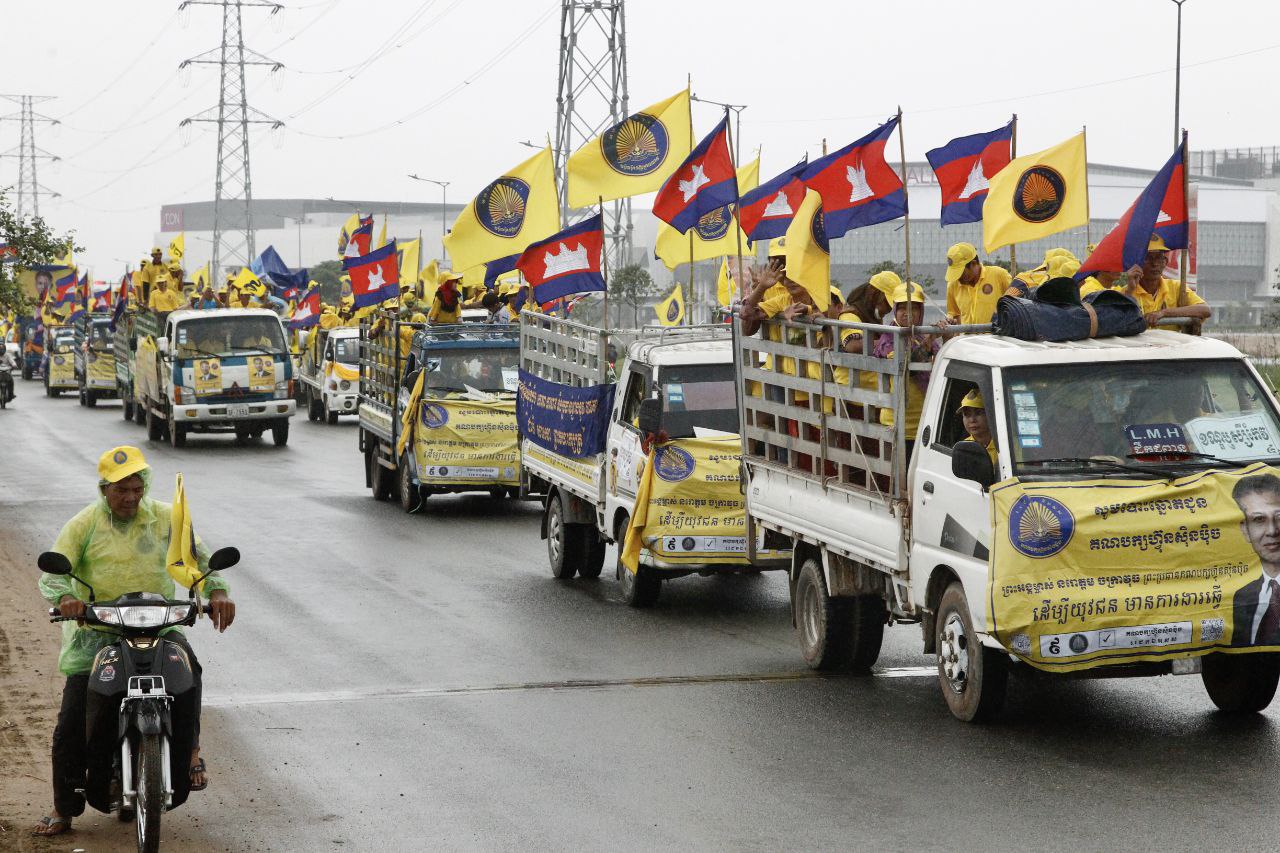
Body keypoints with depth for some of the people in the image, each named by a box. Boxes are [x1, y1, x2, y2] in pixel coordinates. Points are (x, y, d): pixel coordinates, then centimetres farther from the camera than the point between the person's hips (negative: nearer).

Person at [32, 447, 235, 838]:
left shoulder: (166, 518, 7)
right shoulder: (83, 525, 2)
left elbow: (198, 556, 2)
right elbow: (53, 573, -4)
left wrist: (217, 591, -18)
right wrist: (65, 598, -28)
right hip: (96, 630, 0)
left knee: (187, 669, -31)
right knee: (73, 722, -6)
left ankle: (189, 752, -11)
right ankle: (63, 808, 6)